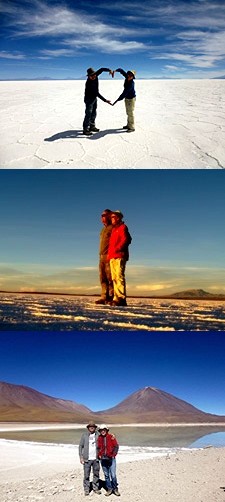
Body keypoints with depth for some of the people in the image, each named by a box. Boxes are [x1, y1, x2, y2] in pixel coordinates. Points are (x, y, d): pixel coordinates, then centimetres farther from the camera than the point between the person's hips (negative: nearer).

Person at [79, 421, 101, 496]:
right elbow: (80, 446, 1)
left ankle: (95, 488, 22)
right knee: (86, 475, 2)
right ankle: (86, 489, 14)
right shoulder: (84, 435, -3)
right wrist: (81, 457, -2)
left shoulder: (98, 434, 0)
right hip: (87, 459, -2)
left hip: (96, 458, 2)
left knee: (96, 474, 9)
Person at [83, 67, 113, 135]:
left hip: (94, 98, 8)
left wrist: (109, 70, -12)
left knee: (93, 113, 15)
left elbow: (101, 69, 5)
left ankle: (92, 126, 27)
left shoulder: (95, 76, -11)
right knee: (88, 114, -11)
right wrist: (105, 100, -37)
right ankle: (85, 129, -9)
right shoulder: (89, 83, -32)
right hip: (89, 99, -8)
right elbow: (97, 93, -35)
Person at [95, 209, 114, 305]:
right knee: (103, 278, 6)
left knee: (110, 277, -10)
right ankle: (104, 297, 7)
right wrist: (101, 255, 14)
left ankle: (111, 297, -10)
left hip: (109, 256, -9)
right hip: (102, 256, 9)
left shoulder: (112, 228, -5)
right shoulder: (103, 229, 24)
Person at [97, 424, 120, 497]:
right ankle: (109, 489, 19)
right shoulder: (99, 438, 3)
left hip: (111, 458, -3)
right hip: (103, 459, 3)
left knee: (113, 475, -4)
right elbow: (98, 448, 13)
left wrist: (113, 455, -8)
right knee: (106, 475, 8)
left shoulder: (111, 437, -6)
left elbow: (116, 446, -3)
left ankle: (115, 489, 11)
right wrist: (99, 455, 1)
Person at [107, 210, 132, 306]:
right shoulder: (114, 229, 27)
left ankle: (121, 299, -19)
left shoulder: (122, 227, 2)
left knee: (119, 277, -15)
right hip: (112, 257, 9)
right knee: (115, 278, 6)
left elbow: (125, 239, -10)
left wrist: (117, 249, -16)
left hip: (119, 256, -9)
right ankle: (116, 298, 7)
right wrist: (109, 253, 11)